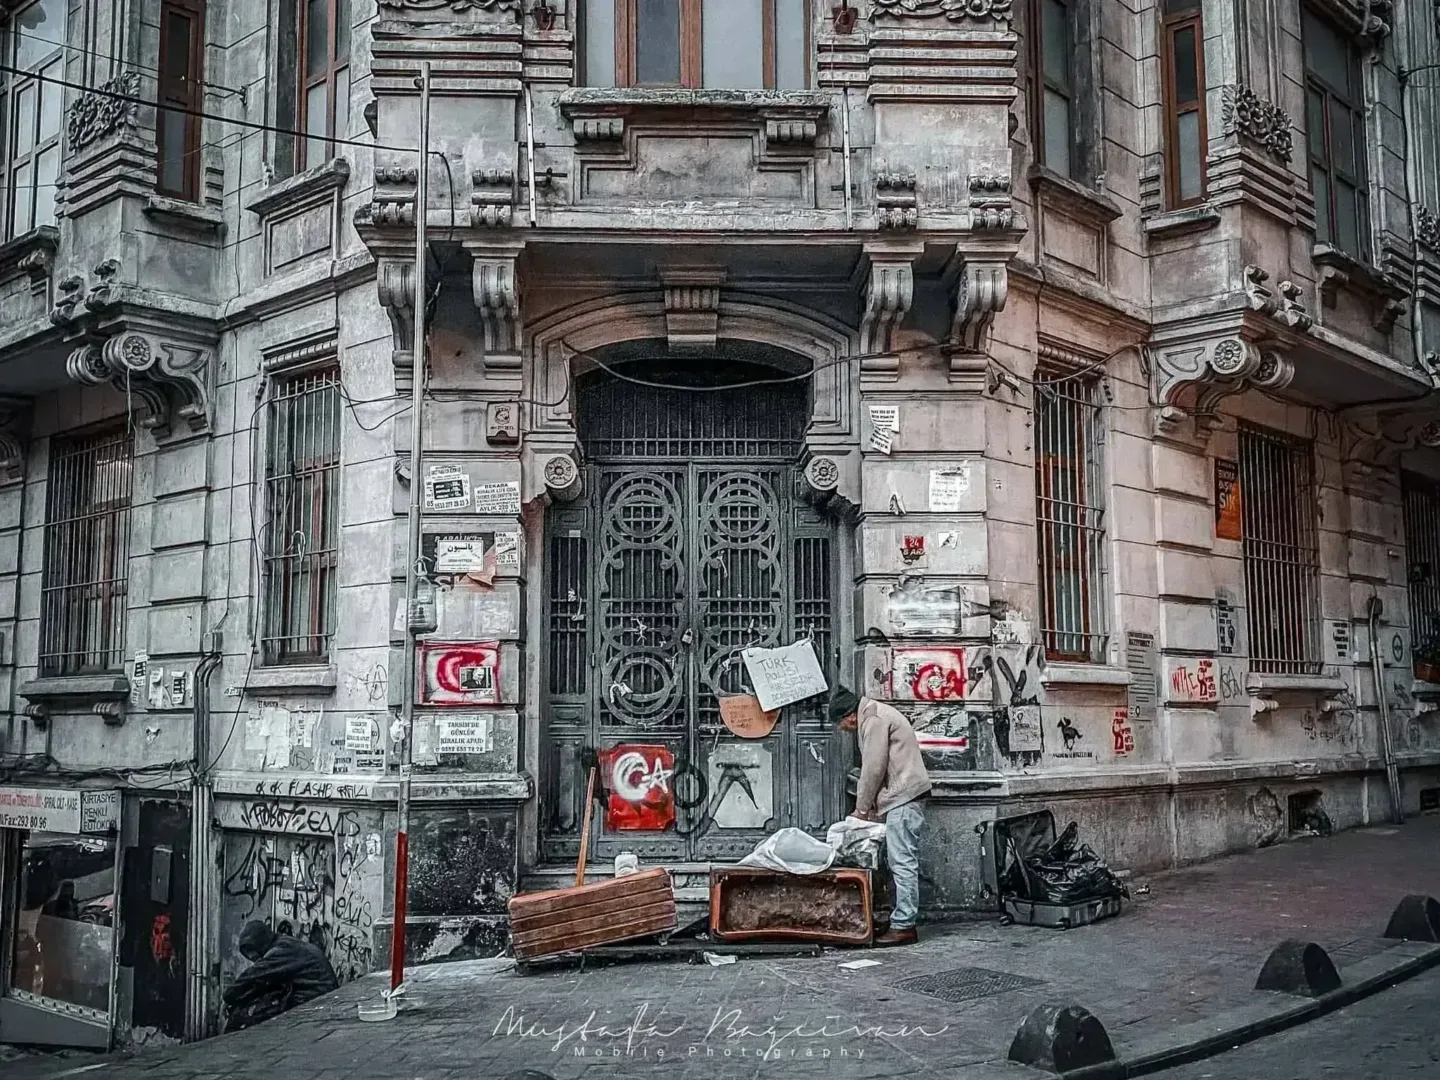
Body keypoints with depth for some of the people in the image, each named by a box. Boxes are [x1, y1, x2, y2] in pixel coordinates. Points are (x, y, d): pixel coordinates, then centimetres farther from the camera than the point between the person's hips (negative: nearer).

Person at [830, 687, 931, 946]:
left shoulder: (874, 720, -13)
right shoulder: (876, 716, 20)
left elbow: (874, 769, -14)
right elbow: (874, 768, 21)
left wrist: (862, 808, -4)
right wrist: (868, 806, 14)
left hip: (904, 797, -11)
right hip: (905, 796, 11)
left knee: (902, 862, -10)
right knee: (903, 861, 10)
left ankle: (903, 926, -9)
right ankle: (904, 923, 12)